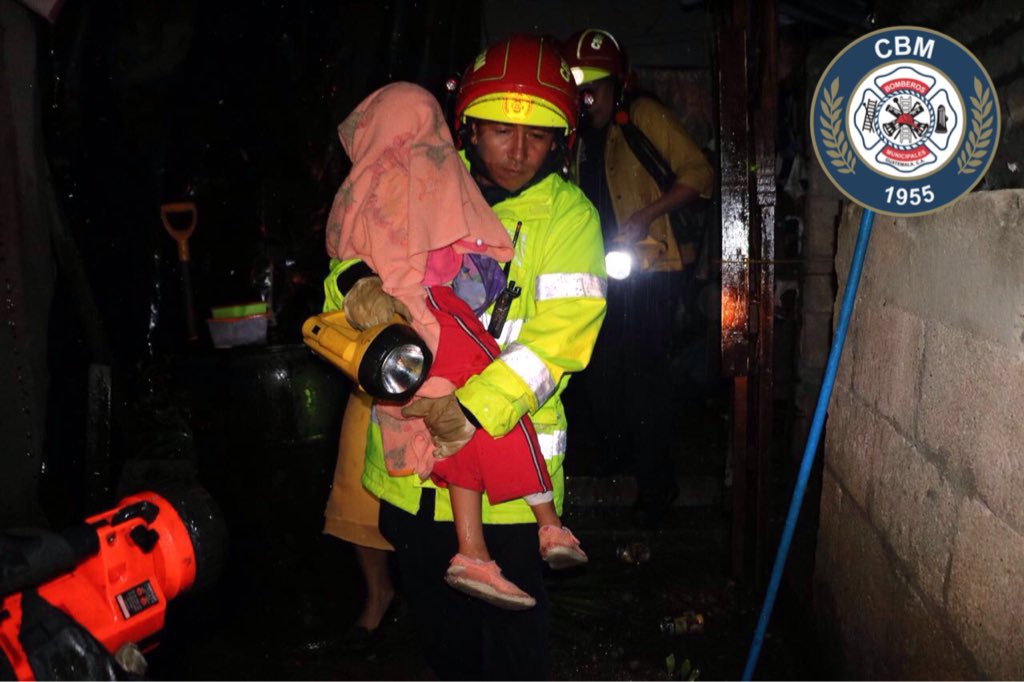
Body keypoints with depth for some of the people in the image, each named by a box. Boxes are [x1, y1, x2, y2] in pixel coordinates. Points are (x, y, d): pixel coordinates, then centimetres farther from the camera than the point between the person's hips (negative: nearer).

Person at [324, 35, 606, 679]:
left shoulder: (567, 214, -7)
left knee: (510, 608, 7)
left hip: (509, 442, -4)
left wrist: (476, 408, -26)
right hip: (410, 441, 4)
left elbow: (560, 334, -16)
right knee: (431, 601, 21)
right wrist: (358, 281, -16)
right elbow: (357, 246, 10)